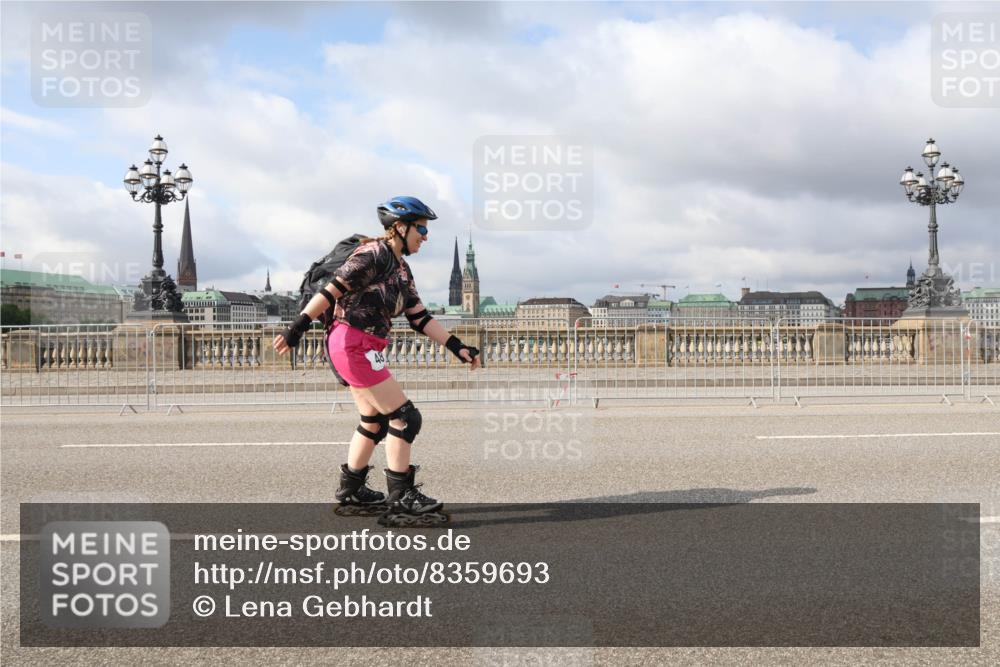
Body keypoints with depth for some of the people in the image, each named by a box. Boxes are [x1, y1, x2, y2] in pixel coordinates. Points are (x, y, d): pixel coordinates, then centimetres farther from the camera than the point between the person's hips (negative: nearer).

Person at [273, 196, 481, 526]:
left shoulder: (402, 271, 15)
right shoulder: (374, 254, -12)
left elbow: (420, 319, 13)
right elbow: (332, 290, -19)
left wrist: (458, 347, 6)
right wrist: (298, 327, -24)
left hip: (364, 349, 10)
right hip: (353, 345, -10)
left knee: (375, 422, 18)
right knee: (404, 418, -7)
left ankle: (351, 493, 30)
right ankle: (401, 499, 0)